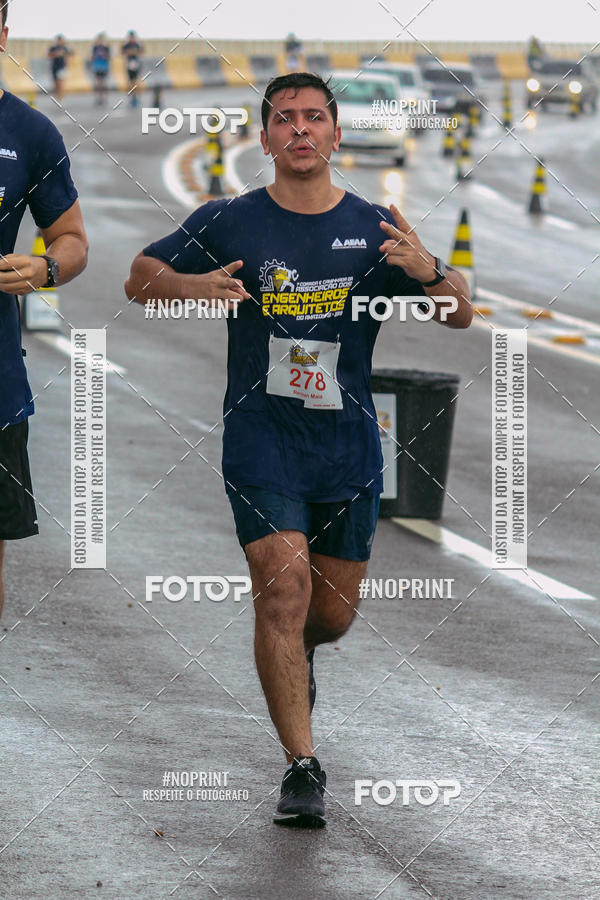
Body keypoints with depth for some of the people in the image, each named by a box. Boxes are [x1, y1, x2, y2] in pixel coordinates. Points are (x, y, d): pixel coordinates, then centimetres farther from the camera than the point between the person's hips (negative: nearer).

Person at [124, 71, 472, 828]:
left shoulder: (374, 228, 1)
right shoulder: (228, 223, -2)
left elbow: (459, 317, 2)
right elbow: (139, 278, 7)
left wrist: (432, 274, -21)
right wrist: (191, 286, -16)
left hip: (349, 450, 3)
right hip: (261, 445, -2)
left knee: (332, 614, 12)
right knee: (284, 588, -19)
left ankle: (293, 659, 49)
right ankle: (301, 766, -16)